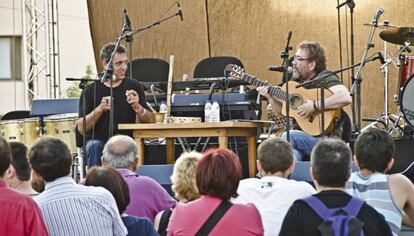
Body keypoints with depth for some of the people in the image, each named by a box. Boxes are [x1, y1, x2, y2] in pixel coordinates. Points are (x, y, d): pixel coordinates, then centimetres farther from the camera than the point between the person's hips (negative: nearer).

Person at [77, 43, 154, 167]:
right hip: (99, 140, 0)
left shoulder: (133, 87, 7)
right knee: (95, 146, -32)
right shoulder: (91, 90, 4)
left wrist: (137, 107, -20)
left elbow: (151, 121, 0)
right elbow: (81, 128, -2)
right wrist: (100, 109, -17)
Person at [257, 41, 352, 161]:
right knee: (293, 152, -28)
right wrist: (270, 97, 5)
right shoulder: (296, 81, 13)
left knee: (287, 137, -27)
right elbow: (282, 111, 24)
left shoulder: (325, 78, -8)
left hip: (327, 139, -5)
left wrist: (314, 106, -26)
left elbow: (346, 98, -27)